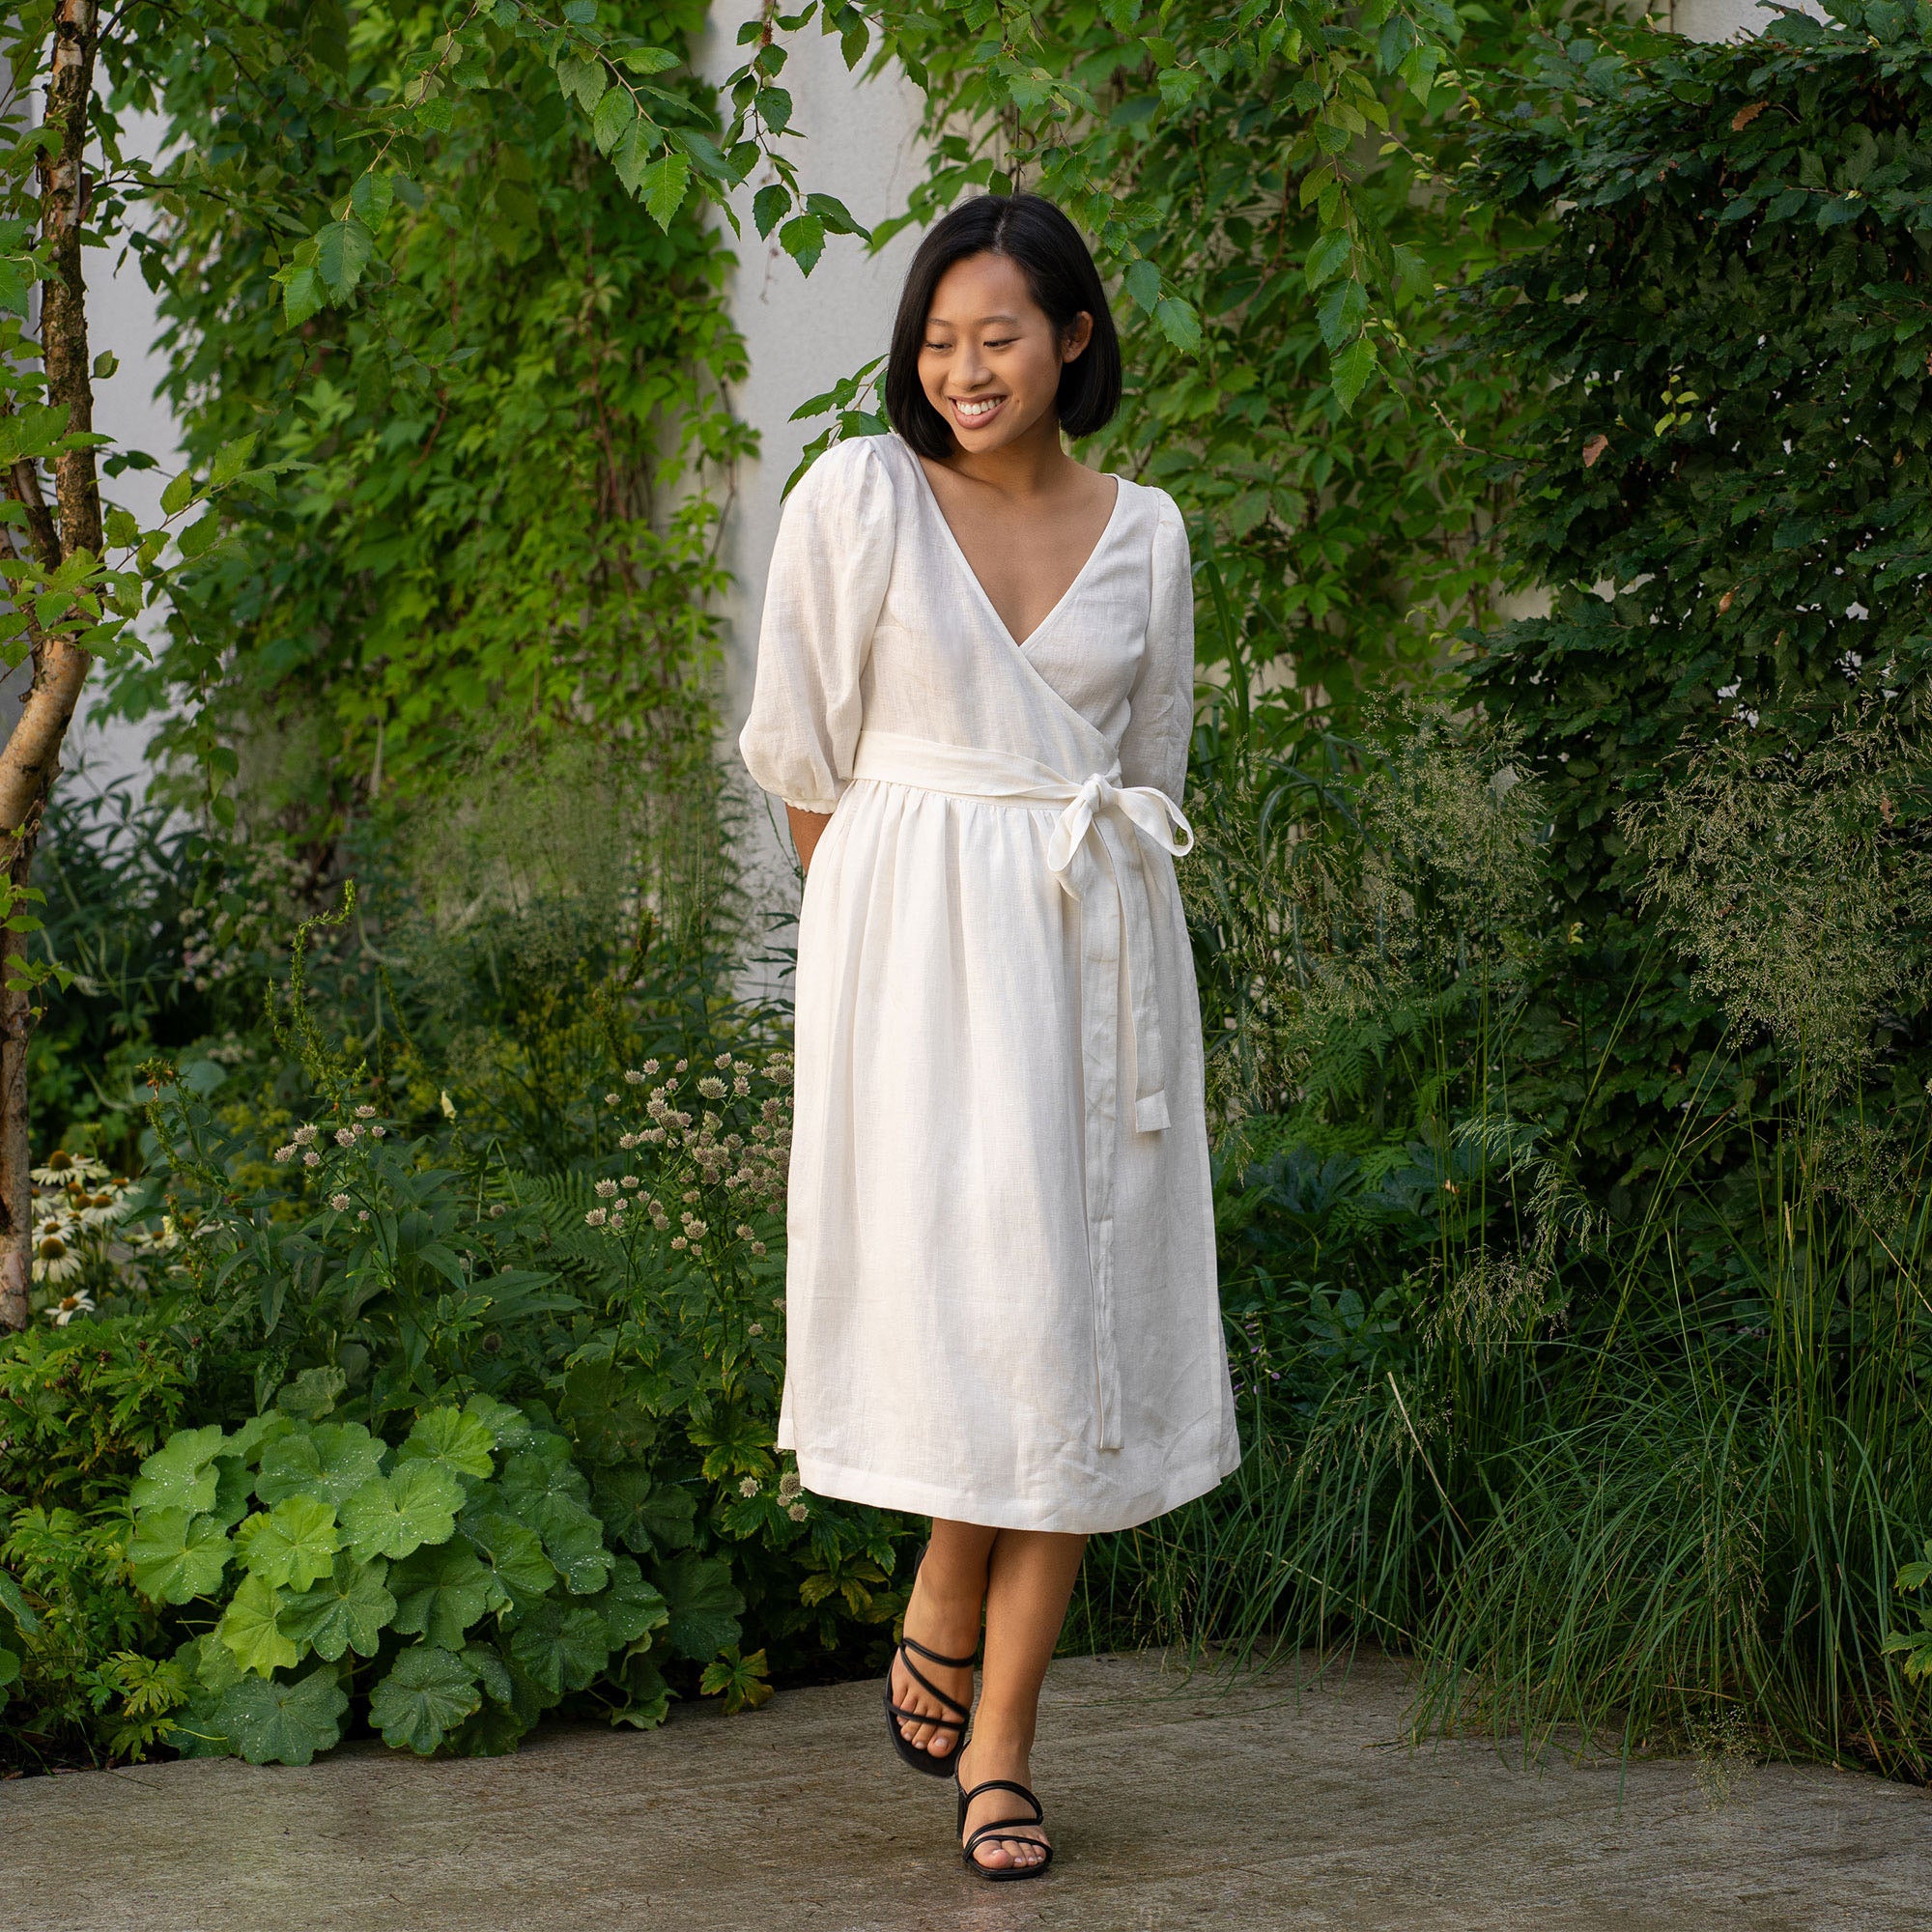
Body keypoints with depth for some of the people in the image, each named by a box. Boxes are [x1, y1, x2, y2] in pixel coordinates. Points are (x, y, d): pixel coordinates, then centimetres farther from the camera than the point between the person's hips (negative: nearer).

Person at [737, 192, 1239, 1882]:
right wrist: (877, 934, 3)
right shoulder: (858, 498, 0)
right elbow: (804, 748, 3)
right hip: (916, 935, -3)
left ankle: (997, 1744, 5)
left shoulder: (1144, 534, 9)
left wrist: (1091, 892, 13)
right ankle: (946, 1603, 16)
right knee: (962, 1280, -12)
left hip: (1095, 945, 3)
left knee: (1076, 1314, -1)